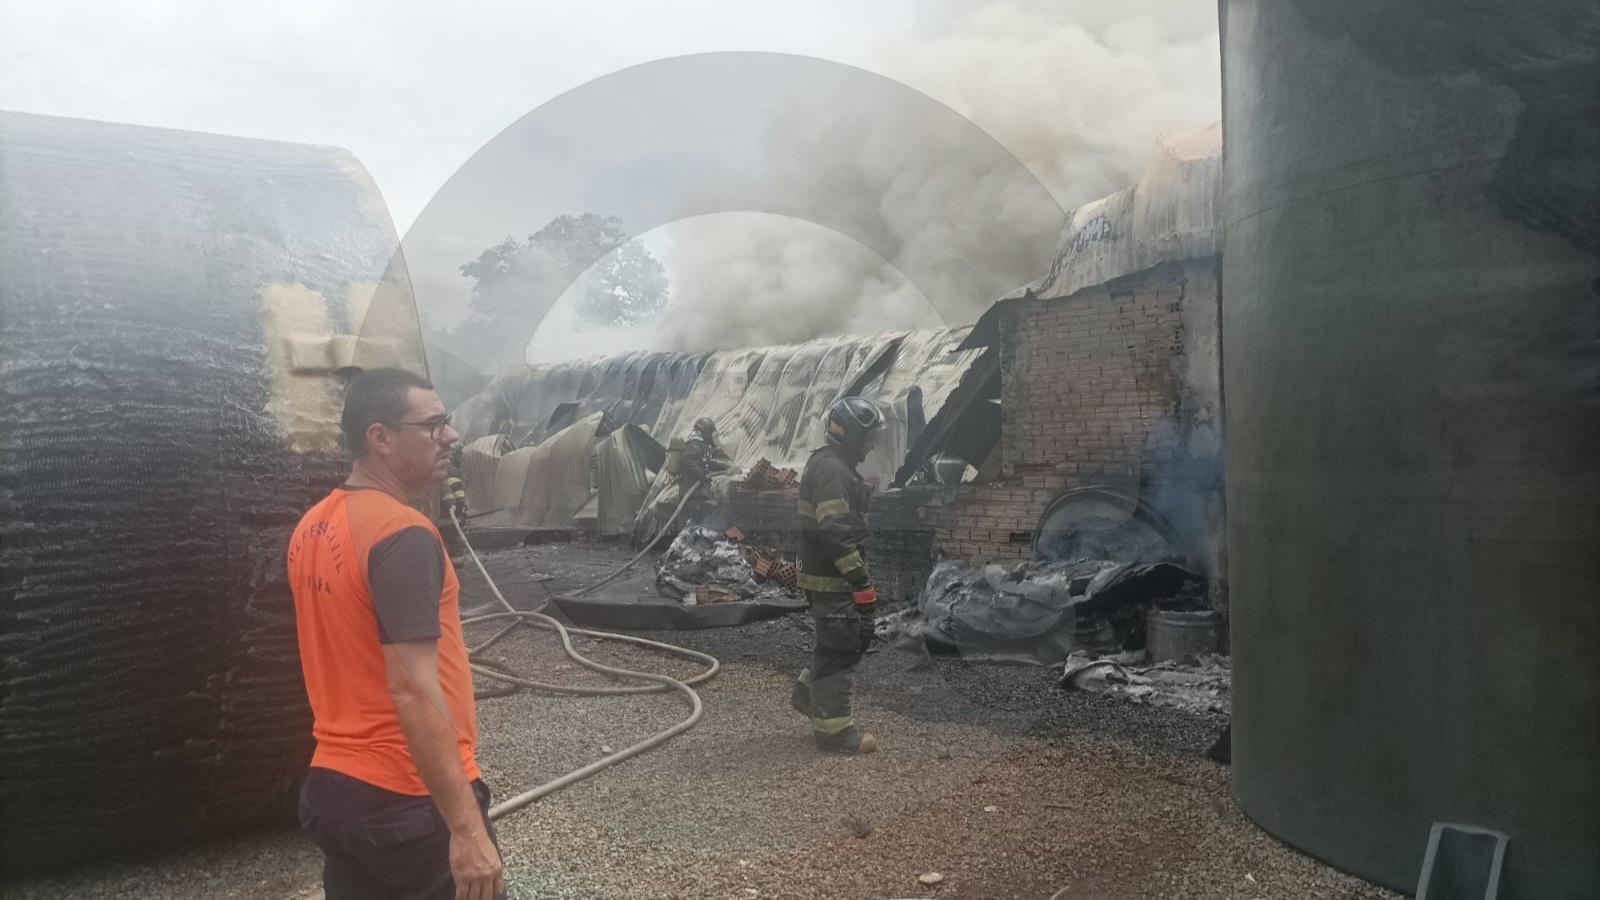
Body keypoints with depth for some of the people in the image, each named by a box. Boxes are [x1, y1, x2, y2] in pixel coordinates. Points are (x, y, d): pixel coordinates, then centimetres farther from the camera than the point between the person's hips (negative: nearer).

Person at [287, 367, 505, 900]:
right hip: (412, 802, -8)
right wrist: (466, 826, -24)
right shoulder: (403, 535, -21)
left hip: (334, 789, 8)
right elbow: (413, 691, -26)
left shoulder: (313, 529, 6)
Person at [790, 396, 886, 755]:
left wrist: (859, 574, 25)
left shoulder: (835, 465, 15)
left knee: (857, 635, 20)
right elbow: (835, 532, -27)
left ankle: (809, 692, 30)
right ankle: (833, 729, 7)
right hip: (832, 579, -10)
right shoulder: (832, 469, -20)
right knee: (840, 649, -2)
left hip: (833, 575, 10)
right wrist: (861, 580, -25)